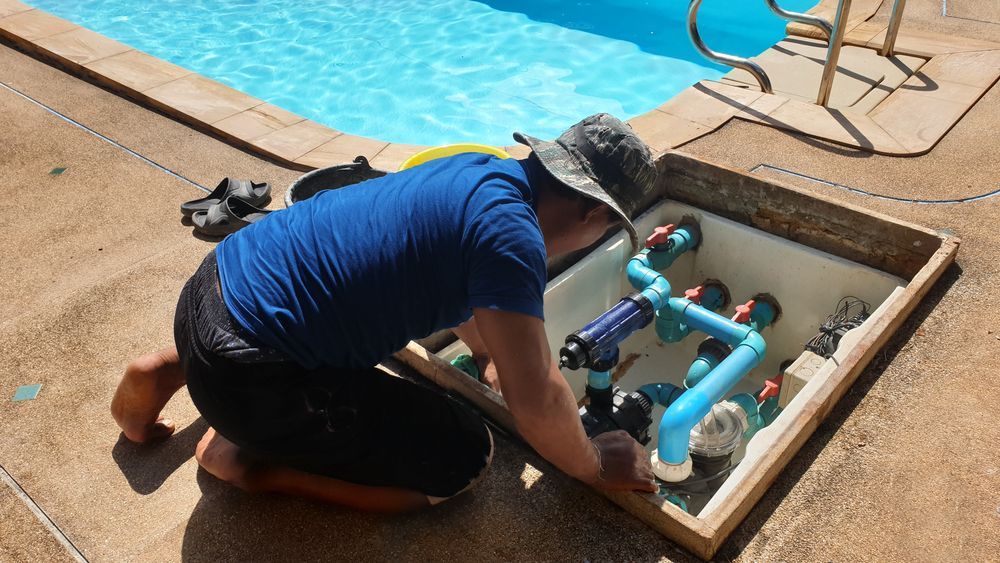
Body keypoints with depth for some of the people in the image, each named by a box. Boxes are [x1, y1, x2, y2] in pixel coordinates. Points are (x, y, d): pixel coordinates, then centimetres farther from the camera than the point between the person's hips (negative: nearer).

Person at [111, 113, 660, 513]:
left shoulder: (485, 170, 8)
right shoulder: (511, 233, -19)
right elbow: (537, 404, -19)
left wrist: (491, 354, 35)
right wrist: (595, 466, 0)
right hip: (242, 372, -9)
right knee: (464, 457, -1)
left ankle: (166, 372, 26)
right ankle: (250, 460, 2)